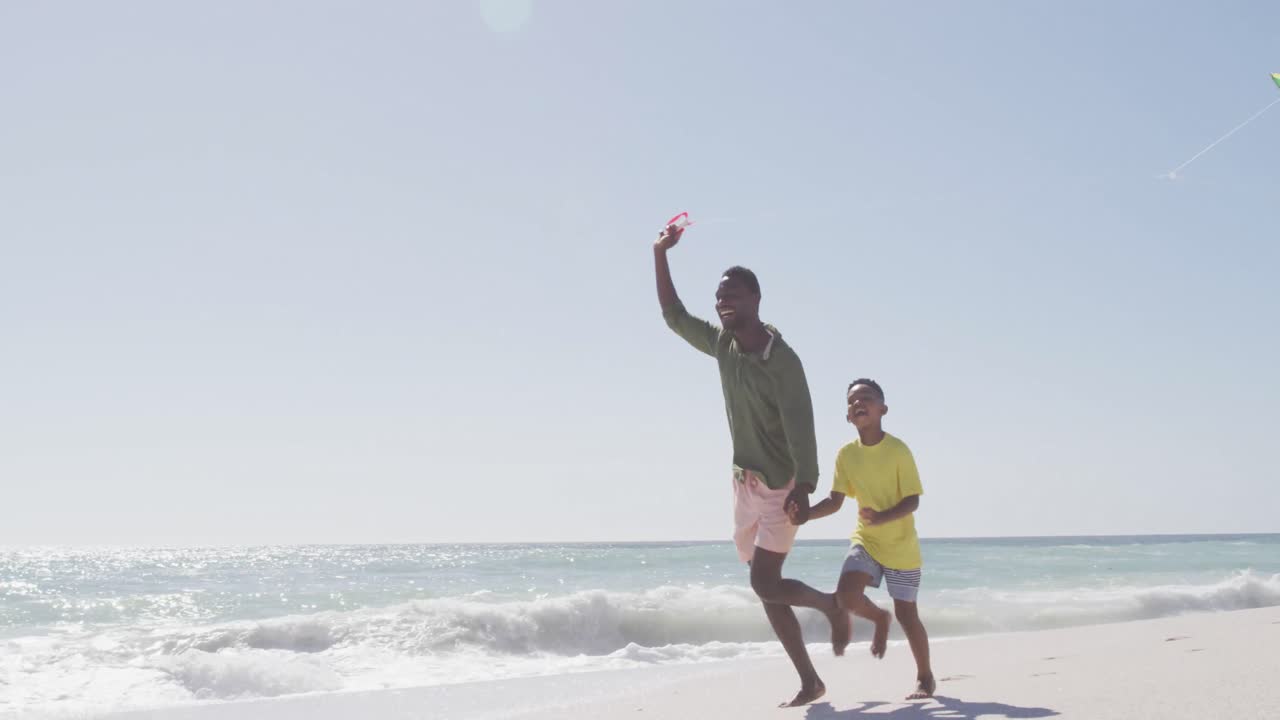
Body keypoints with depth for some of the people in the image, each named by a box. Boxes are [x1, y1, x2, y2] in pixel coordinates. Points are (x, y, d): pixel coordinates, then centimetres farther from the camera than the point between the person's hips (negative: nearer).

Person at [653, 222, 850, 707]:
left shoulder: (782, 360, -18)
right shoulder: (723, 345, 3)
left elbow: (800, 426, -26)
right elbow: (674, 315, 12)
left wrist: (804, 487, -37)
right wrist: (659, 254, 7)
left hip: (781, 486, -7)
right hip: (745, 484, 7)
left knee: (764, 584, -14)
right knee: (767, 589, 7)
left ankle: (833, 606, 13)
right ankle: (810, 682, 15)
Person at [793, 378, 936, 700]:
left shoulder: (898, 450, -17)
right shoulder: (846, 454, -4)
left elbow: (912, 501, -17)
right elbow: (835, 501, -1)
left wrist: (882, 517, -35)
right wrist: (805, 514, -20)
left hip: (901, 546, -3)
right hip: (865, 540, 3)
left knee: (906, 614, 4)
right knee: (846, 595, -19)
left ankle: (925, 677, 28)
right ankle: (879, 617, 17)